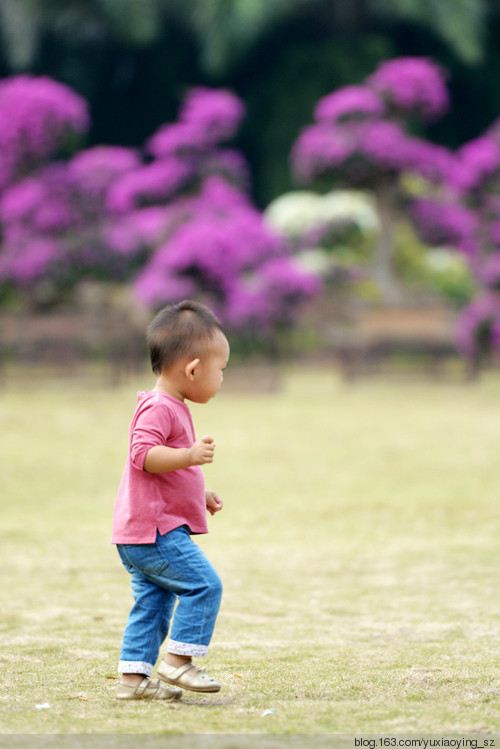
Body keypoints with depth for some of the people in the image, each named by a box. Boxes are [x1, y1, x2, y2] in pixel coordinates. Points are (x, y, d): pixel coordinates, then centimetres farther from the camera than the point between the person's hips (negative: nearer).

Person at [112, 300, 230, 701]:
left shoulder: (170, 408, 21)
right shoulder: (159, 408, -14)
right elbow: (143, 454, -27)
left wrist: (200, 496, 26)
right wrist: (189, 456, -36)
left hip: (137, 536, 11)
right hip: (156, 531, -11)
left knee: (152, 602, 11)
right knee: (203, 583, -12)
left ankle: (133, 676, 12)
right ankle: (178, 660, -8)